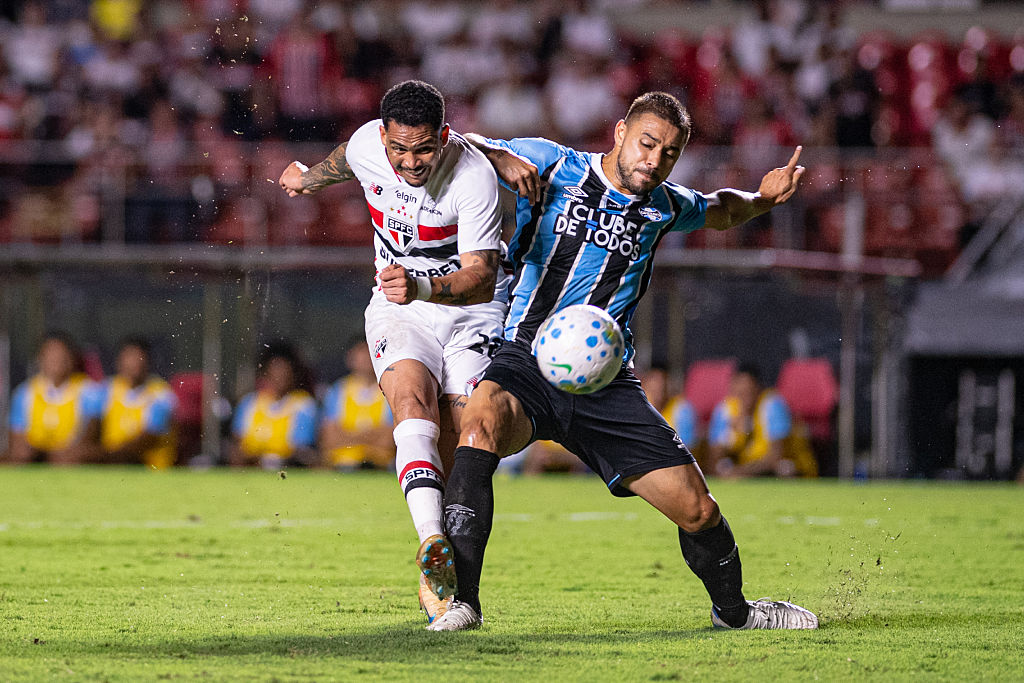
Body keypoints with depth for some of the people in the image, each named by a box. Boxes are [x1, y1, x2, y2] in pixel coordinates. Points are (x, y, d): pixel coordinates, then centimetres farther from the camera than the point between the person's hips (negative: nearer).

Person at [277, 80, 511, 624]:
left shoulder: (473, 176, -24)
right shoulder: (366, 145, -11)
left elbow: (480, 275, -26)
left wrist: (424, 287, -44)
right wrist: (309, 177, 38)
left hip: (473, 309, -2)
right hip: (398, 311, 2)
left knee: (460, 441, -15)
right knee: (413, 401, -28)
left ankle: (438, 581, 1)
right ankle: (431, 541, -49)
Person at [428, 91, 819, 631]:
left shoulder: (664, 207, 11)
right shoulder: (553, 166, 0)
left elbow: (721, 211, 34)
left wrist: (762, 198, 13)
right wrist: (499, 157, -16)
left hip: (606, 383, 4)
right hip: (526, 363, -3)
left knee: (697, 509, -1)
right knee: (482, 422, -39)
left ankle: (732, 611, 32)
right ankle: (462, 600, -37)